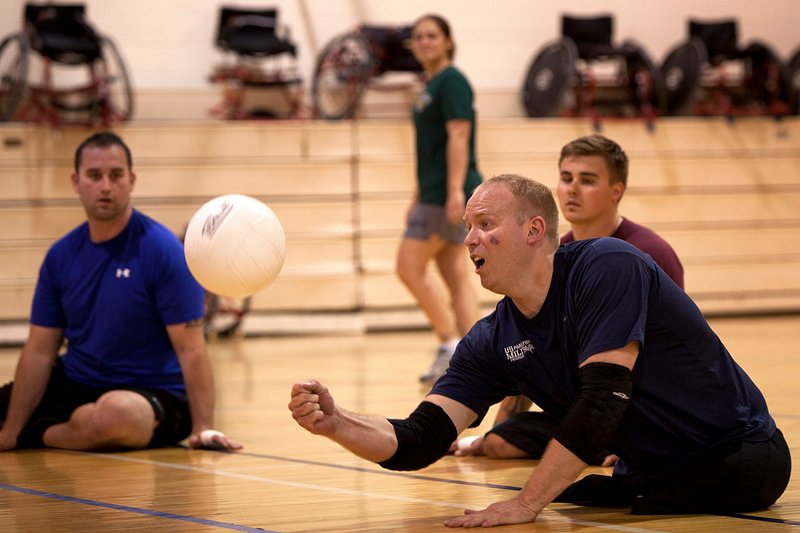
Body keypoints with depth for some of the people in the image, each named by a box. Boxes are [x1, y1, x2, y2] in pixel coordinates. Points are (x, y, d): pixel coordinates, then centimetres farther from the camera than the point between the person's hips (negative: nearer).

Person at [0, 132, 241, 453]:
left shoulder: (164, 251, -13)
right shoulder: (60, 256, 3)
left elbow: (191, 350, -15)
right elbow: (40, 352, 3)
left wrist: (203, 428, -24)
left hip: (152, 393, -4)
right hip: (74, 387, 4)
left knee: (115, 413, -39)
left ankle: (40, 435, -12)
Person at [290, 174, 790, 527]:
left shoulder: (607, 266, -20)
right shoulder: (492, 342, 0)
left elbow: (604, 400, -26)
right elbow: (419, 442, -7)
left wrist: (526, 505, -25)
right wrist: (336, 423, -27)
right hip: (651, 475, 7)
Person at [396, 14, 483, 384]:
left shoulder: (451, 81, -8)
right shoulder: (430, 88, 20)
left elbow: (458, 136, -18)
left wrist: (455, 190, -27)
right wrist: (417, 199, 25)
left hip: (448, 195, -9)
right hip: (435, 195, 9)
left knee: (409, 268, -8)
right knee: (455, 276, 4)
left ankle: (450, 344, -5)